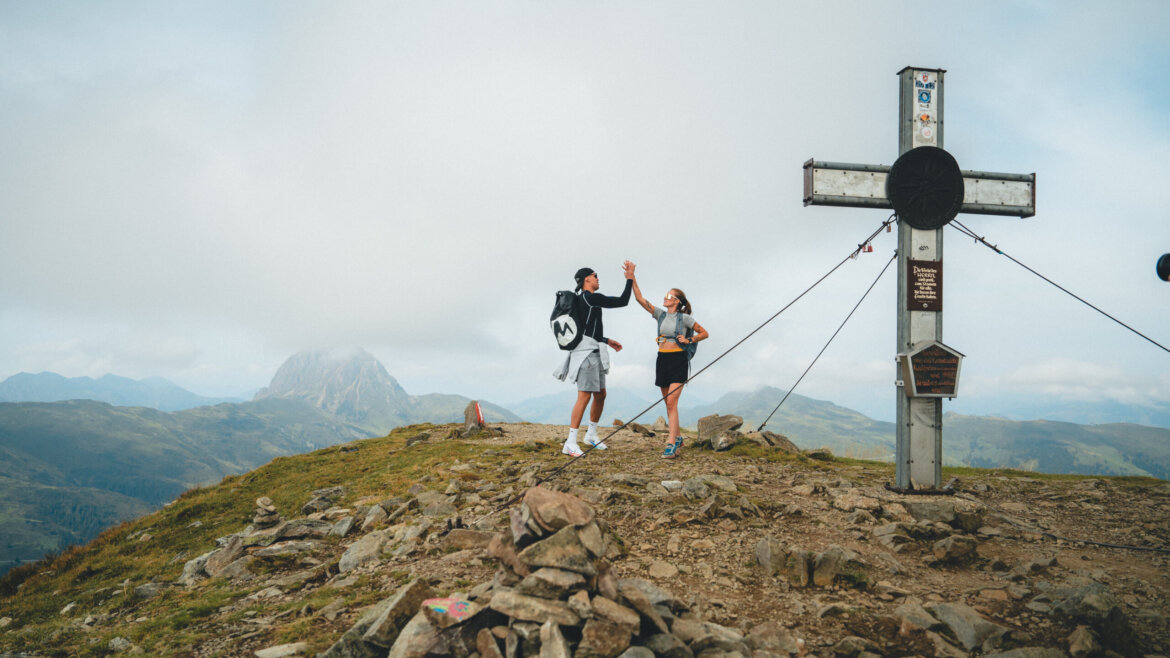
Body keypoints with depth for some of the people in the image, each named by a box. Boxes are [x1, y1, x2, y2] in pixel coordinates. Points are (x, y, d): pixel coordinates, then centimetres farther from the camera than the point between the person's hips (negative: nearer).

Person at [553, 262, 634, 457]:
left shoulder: (583, 301, 21)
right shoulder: (592, 297, -10)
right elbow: (622, 301, -10)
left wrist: (607, 341, 27)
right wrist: (630, 278, -2)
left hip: (594, 353, 11)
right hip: (587, 352, -11)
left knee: (600, 395, 16)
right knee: (585, 396, -14)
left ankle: (591, 434, 30)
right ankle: (570, 443, -16)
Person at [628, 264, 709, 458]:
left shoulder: (683, 318, -2)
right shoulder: (660, 314, 9)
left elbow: (705, 333, 5)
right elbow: (640, 298, 1)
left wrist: (689, 340, -10)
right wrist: (632, 277, -5)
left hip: (678, 360, -5)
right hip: (662, 360, 5)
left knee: (671, 402, -14)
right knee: (668, 402, 11)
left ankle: (671, 444, -17)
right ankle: (678, 436, 27)